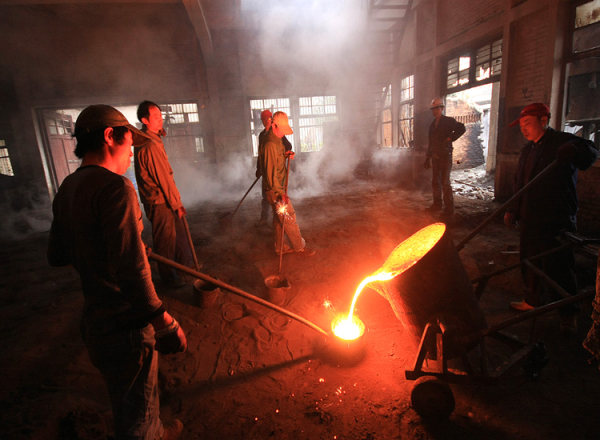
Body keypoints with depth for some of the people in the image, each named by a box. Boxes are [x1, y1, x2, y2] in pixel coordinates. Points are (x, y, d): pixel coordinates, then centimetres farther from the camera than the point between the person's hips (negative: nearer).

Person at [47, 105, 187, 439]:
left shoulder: (67, 190, 6)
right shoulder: (115, 187, -23)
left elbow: (57, 256, 16)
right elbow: (131, 271, -29)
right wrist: (165, 324, -22)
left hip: (95, 322, 10)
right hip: (125, 327, -10)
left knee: (126, 403, 32)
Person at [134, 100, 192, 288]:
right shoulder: (150, 145, -22)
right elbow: (163, 178, -20)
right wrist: (177, 203, -14)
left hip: (163, 199, 10)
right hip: (159, 202, -10)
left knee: (178, 231, 22)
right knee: (165, 239, 4)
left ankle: (185, 263, 40)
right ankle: (168, 277, 21)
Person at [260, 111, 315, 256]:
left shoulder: (277, 140, 9)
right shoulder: (270, 145, -24)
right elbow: (271, 172, -26)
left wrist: (285, 155, 3)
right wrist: (281, 193, -25)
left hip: (279, 186, 10)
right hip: (275, 189, -10)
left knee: (279, 218, 18)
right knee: (289, 218, 1)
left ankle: (281, 246, 31)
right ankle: (300, 247, 15)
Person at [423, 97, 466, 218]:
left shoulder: (449, 121, -2)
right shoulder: (432, 124, 16)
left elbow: (461, 128, -16)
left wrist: (450, 139, -15)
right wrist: (428, 158, 15)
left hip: (445, 156, -7)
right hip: (435, 157, 7)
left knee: (445, 182, -10)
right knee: (435, 181, 10)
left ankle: (449, 209, -5)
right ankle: (437, 204, 21)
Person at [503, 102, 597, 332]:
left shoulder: (563, 142, -7)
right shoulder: (527, 150, 14)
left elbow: (589, 154, -23)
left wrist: (575, 151, -46)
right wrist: (513, 209, 10)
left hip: (557, 221, -7)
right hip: (530, 220, 7)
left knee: (559, 268, 1)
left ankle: (569, 313, 20)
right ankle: (532, 300, 34)